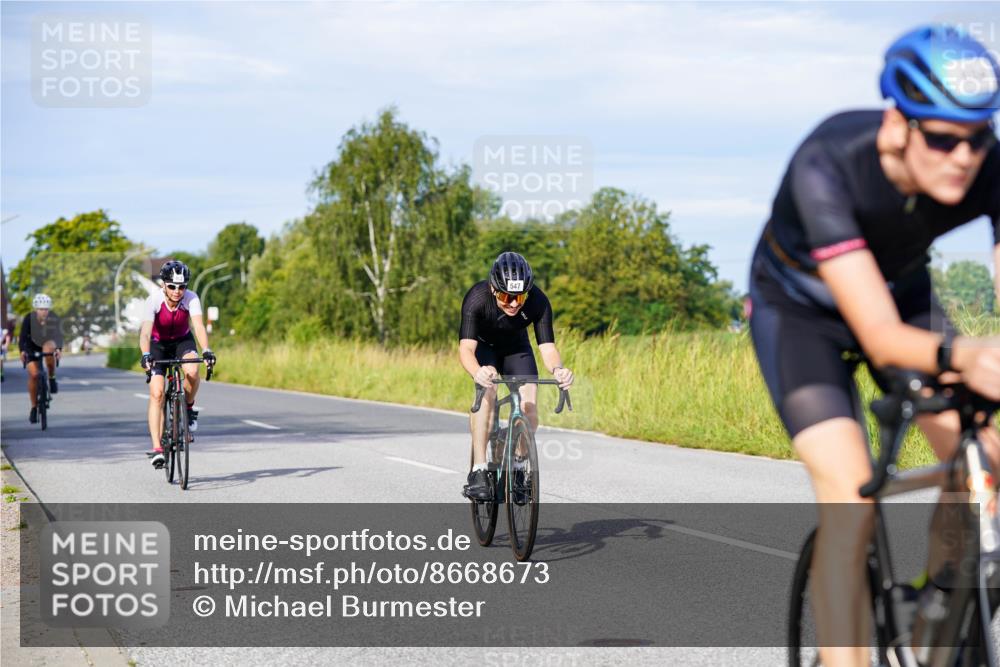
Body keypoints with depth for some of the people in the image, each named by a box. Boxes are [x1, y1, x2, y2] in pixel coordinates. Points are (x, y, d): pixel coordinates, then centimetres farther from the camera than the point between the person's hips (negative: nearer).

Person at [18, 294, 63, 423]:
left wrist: (59, 349, -46)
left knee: (49, 347, -38)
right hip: (32, 347, 0)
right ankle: (34, 407, -3)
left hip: (48, 343, 0)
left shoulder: (53, 318, -20)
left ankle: (52, 378, -18)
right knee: (33, 375, -16)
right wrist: (22, 351, -44)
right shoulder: (29, 318, -22)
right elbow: (23, 337, -27)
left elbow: (58, 334, -27)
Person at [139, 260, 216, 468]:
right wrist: (145, 355, -58)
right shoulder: (154, 301, -29)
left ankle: (189, 407, -2)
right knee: (156, 393, -16)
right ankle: (157, 448, -16)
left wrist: (206, 350, -55)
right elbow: (145, 332, -40)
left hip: (182, 341, 1)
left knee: (192, 371, -32)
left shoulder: (191, 299, -26)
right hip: (158, 344, -1)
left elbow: (199, 326, -37)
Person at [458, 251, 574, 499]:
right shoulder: (477, 298, -37)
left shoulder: (538, 302, -32)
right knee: (487, 390, -29)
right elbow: (466, 347, -45)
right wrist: (477, 373, -66)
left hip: (515, 346, 2)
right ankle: (478, 471, -27)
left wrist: (557, 369, -57)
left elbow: (547, 347, -34)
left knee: (529, 400, -18)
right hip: (483, 345, -2)